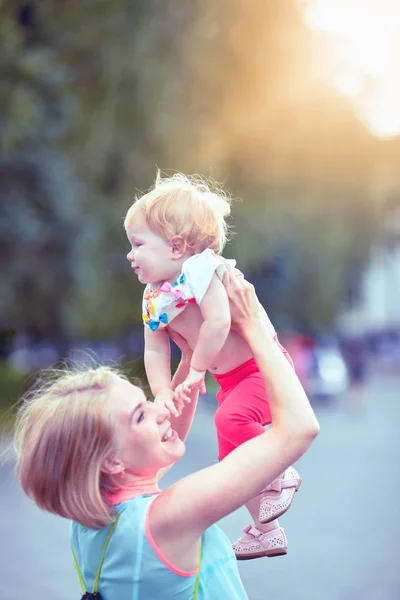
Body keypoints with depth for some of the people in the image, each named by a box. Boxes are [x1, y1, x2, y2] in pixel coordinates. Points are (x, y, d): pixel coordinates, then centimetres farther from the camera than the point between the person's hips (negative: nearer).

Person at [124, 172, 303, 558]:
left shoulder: (200, 269, -24)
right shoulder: (153, 298, 1)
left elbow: (218, 322, -34)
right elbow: (154, 352, -2)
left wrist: (196, 371, -25)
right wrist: (163, 392, -19)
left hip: (263, 364, -9)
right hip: (229, 379, 9)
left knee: (232, 419, -33)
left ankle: (282, 475, -10)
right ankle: (266, 532, 29)